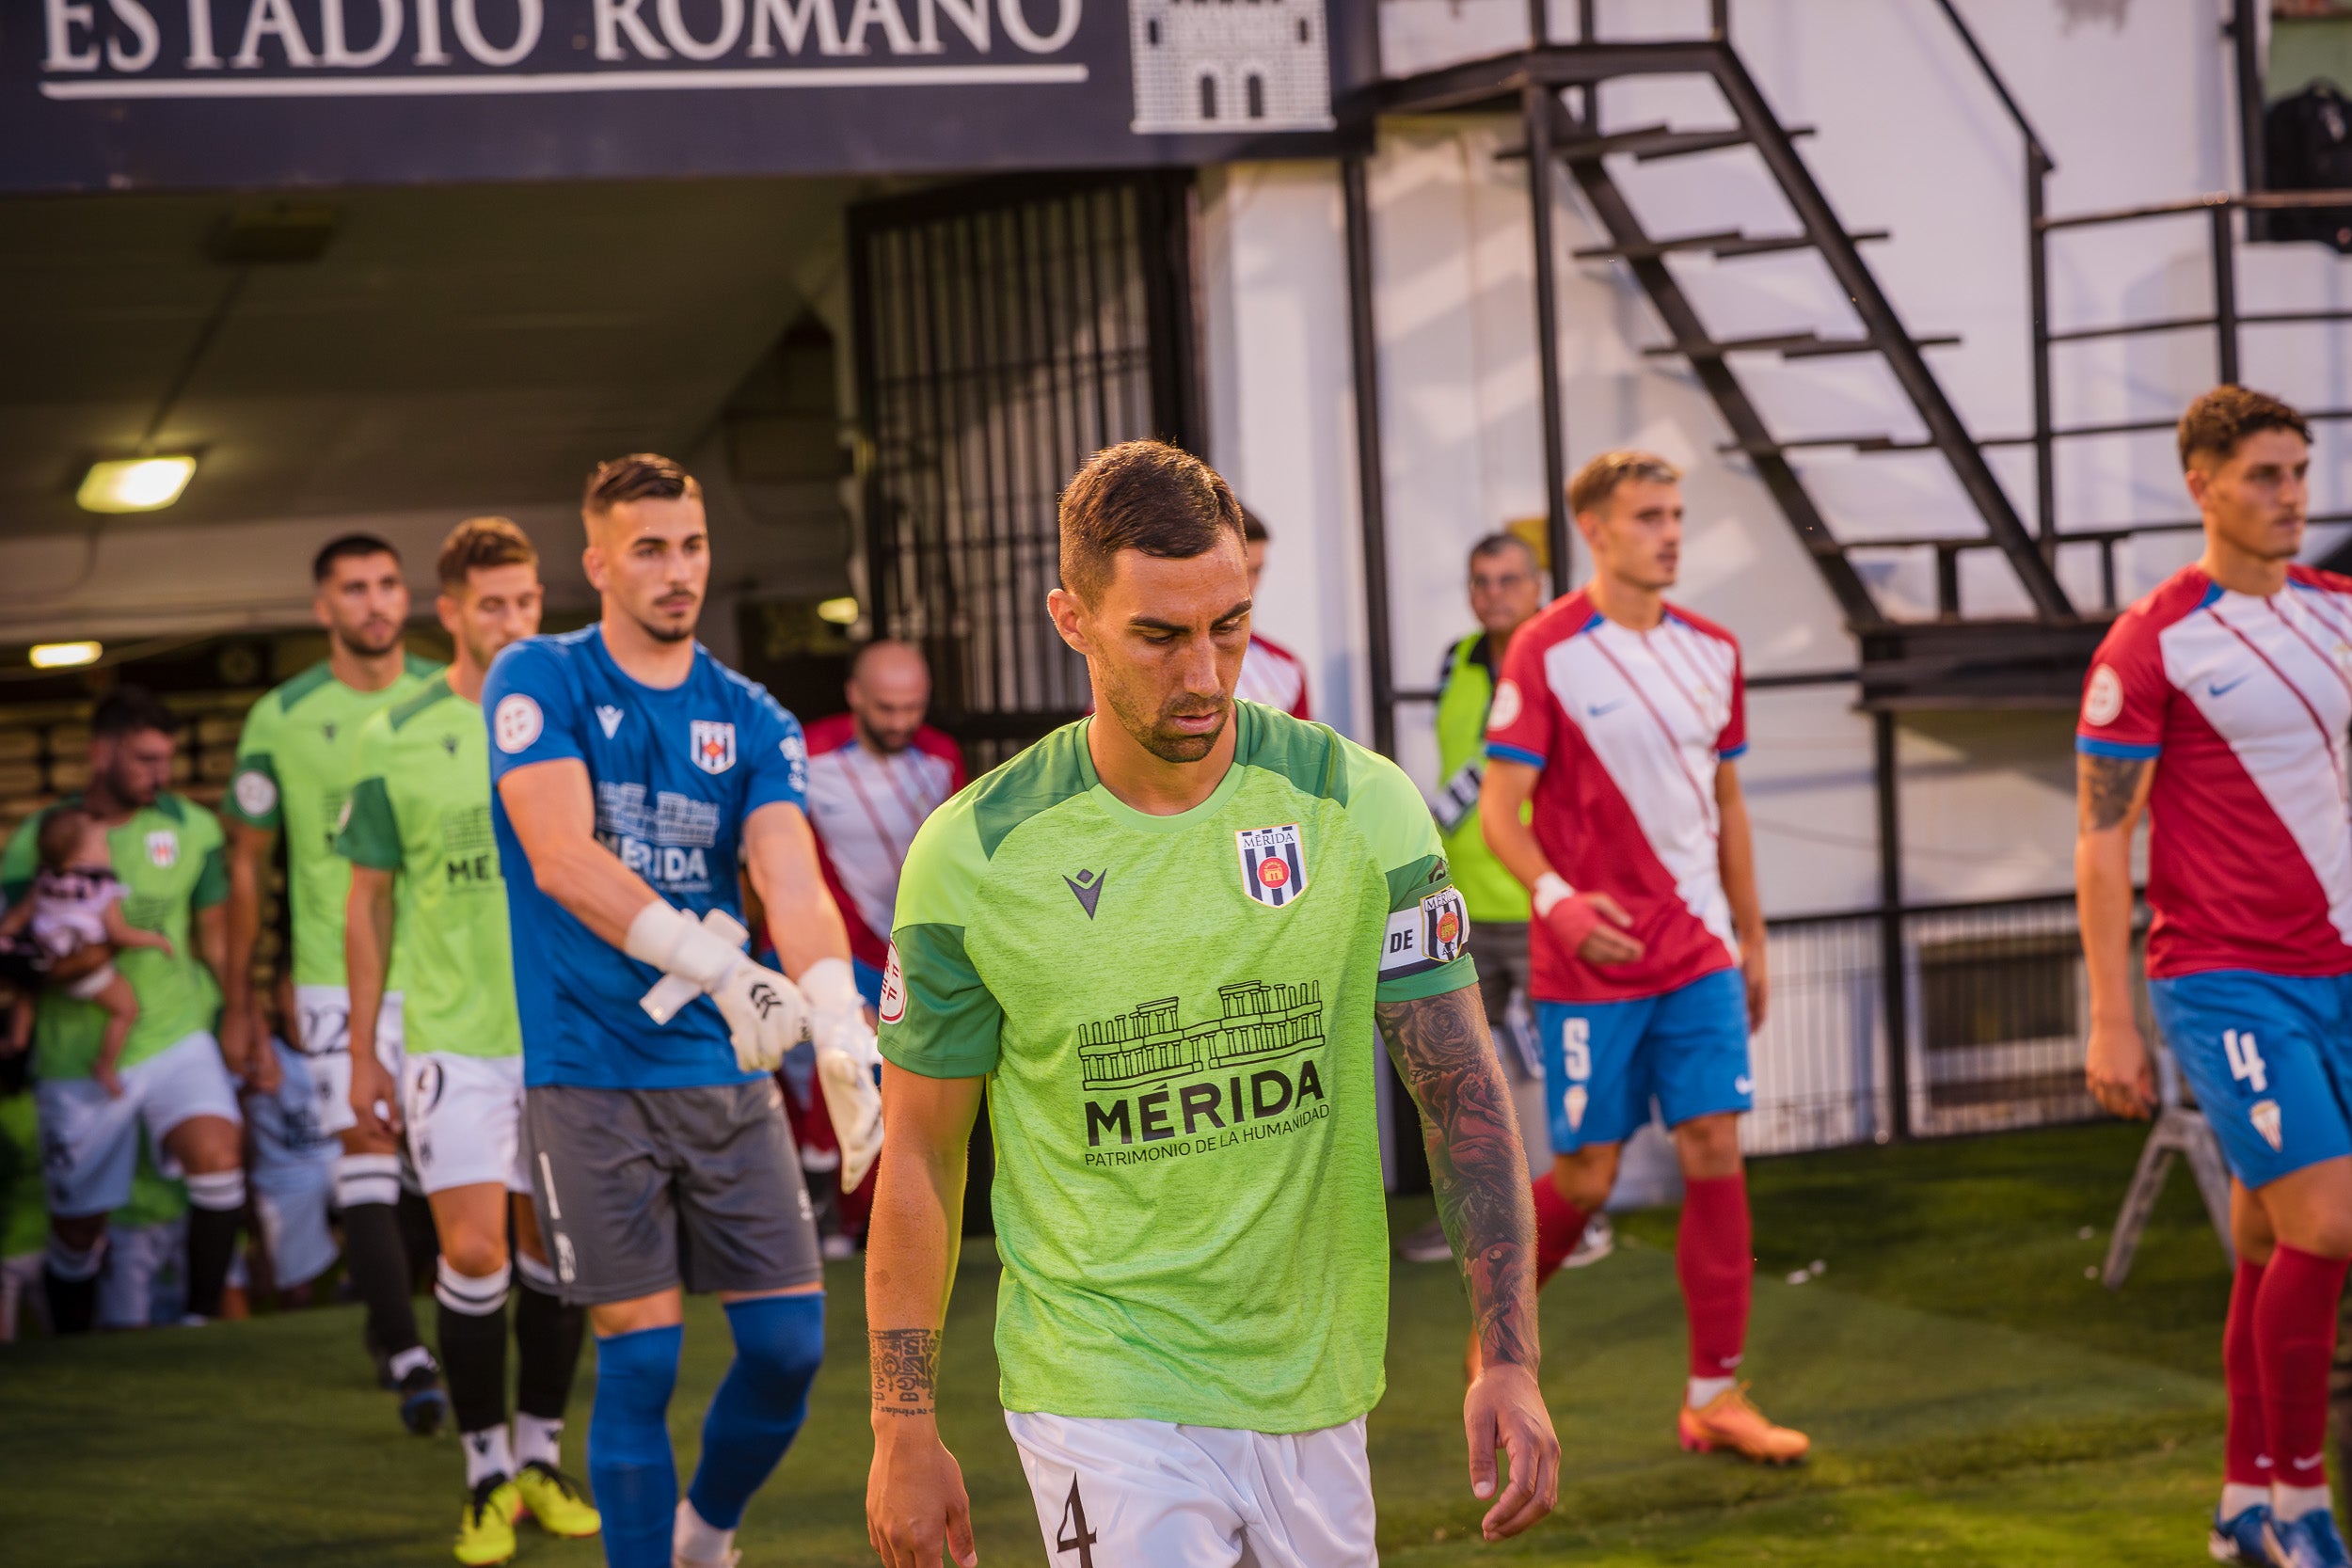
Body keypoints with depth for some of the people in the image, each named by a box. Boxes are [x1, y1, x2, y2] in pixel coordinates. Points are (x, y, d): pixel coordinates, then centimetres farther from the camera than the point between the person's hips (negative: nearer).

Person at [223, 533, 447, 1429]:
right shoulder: (280, 720, -1)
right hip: (337, 976, -2)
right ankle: (408, 1358, -16)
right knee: (366, 1163, -13)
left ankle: (391, 1321, 29)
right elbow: (246, 863, 7)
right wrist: (239, 1003, 6)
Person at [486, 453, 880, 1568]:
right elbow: (563, 859, -18)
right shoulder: (539, 682, -3)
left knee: (790, 1343, 2)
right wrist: (716, 967, -30)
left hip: (728, 1070, 4)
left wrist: (839, 1024, -27)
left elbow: (793, 884, -8)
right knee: (641, 1356, -5)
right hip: (591, 1074, -4)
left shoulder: (752, 721, 7)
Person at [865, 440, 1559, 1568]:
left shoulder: (1358, 806, -5)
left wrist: (1508, 1360, -10)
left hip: (1314, 1390, 3)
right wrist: (903, 1429, 0)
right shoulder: (974, 854, -8)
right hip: (1102, 1393, -2)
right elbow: (920, 1155, 0)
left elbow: (1460, 1089, -2)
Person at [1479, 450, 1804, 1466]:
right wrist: (1557, 898, -28)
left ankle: (1715, 1397, 4)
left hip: (1698, 953, 5)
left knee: (1715, 1153, -2)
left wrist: (1751, 938, 18)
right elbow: (1500, 808, -11)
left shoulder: (1711, 651, 9)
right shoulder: (1544, 653, -9)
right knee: (1587, 1172, 0)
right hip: (1589, 962, -5)